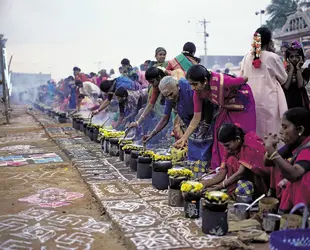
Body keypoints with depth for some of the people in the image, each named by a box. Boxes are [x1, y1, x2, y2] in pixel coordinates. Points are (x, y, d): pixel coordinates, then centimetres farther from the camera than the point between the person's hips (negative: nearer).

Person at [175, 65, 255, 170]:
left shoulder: (222, 81, -39)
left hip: (242, 103, -5)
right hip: (227, 108, 5)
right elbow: (196, 118, -14)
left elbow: (245, 79, -21)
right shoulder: (198, 93, -20)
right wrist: (183, 138, -21)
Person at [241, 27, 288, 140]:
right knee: (270, 131, 2)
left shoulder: (246, 57, 4)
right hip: (268, 100, -4)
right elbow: (283, 79, 5)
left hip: (250, 99, 4)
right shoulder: (273, 57, -7)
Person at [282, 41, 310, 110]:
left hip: (301, 102, 1)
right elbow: (285, 87, -14)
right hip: (288, 102, -1)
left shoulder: (304, 71, 4)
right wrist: (291, 69, -9)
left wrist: (298, 69, -7)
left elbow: (300, 85, -14)